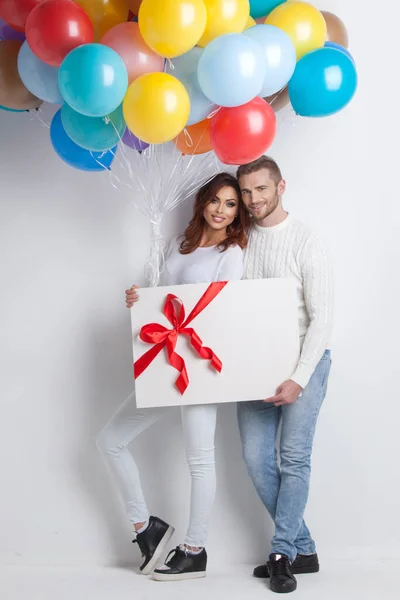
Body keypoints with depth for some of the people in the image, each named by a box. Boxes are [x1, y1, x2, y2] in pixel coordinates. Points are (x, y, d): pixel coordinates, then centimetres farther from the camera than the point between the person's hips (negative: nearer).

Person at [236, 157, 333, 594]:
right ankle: (302, 549, 13)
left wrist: (299, 379, -23)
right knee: (257, 459, 1)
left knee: (294, 457, -8)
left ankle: (283, 554, 2)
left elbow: (322, 317, -13)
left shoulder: (305, 243, -9)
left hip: (303, 360, -5)